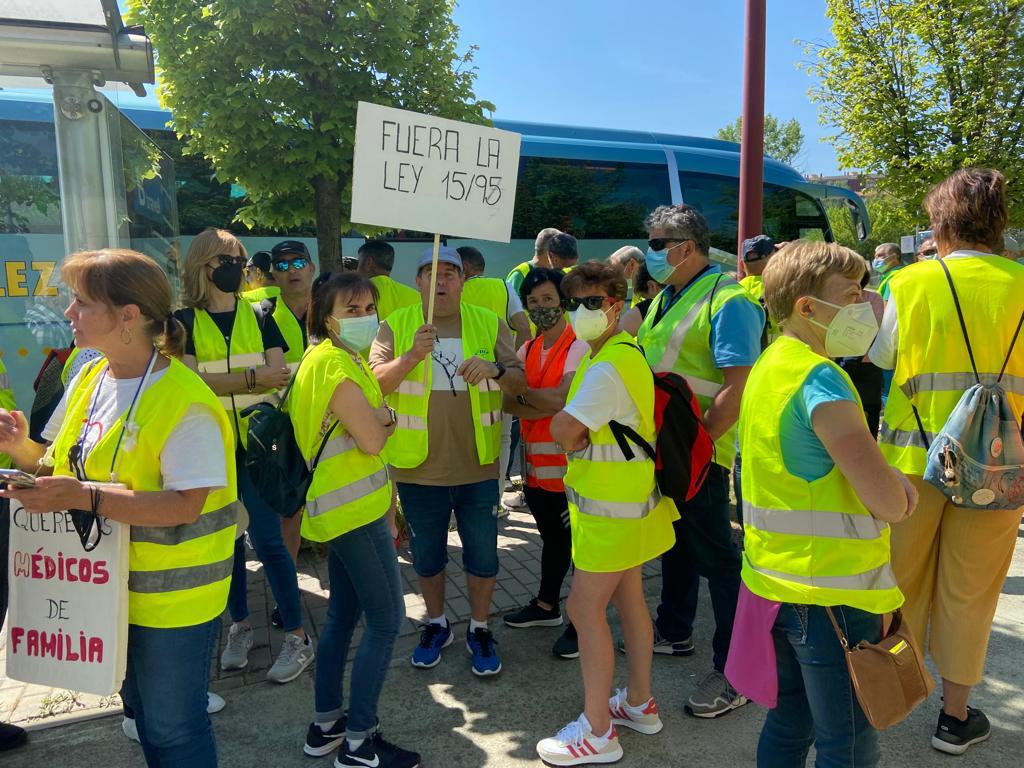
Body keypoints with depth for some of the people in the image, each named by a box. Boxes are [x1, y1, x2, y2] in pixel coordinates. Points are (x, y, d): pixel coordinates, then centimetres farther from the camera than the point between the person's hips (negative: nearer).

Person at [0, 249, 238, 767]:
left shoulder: (183, 401, -23)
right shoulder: (87, 380, 3)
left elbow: (184, 505, -27)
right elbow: (71, 469, 13)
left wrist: (85, 497, -34)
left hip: (171, 595, -8)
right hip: (110, 586, 8)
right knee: (142, 711, 25)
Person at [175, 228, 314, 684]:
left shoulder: (258, 317, 5)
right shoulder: (185, 322, 1)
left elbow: (278, 376, -4)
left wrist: (221, 382, -15)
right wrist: (253, 377, -14)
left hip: (256, 442, 0)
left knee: (267, 539, -3)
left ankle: (297, 637, 7)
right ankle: (240, 626, 28)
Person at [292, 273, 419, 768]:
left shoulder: (336, 357, 13)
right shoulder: (336, 363, -18)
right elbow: (372, 440, -20)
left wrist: (374, 416, -5)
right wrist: (388, 418, -3)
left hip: (339, 506, 10)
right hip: (353, 507, -10)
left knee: (343, 613, 17)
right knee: (386, 620, -3)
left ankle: (325, 725, 29)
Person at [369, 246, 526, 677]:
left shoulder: (489, 324, 1)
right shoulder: (395, 327, -1)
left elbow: (520, 383, -2)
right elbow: (374, 383, -11)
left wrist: (495, 370, -24)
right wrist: (411, 357, -28)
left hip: (478, 465, 0)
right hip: (419, 467, 0)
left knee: (482, 554, 11)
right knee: (426, 555, 16)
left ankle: (479, 629, 31)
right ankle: (436, 624, 38)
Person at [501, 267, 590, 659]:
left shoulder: (580, 347, -11)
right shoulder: (527, 349, 10)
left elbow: (561, 399, -23)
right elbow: (508, 402, -2)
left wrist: (522, 393, -10)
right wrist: (546, 406, -18)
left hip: (570, 462, -7)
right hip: (536, 462, 7)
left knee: (578, 541, 4)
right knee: (551, 537, 22)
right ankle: (547, 605, 38)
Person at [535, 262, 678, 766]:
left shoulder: (607, 366, -23)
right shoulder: (624, 353, 11)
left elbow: (562, 429, -23)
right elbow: (577, 428, 12)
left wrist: (570, 438, -3)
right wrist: (578, 439, -7)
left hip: (610, 506, -10)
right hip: (627, 498, 10)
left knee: (585, 608, -2)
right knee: (629, 600, 19)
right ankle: (639, 703, 34)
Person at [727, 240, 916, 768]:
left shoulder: (768, 366, 8)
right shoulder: (821, 378, -21)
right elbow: (889, 504, -24)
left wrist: (888, 479, -2)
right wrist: (896, 489, -2)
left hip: (775, 580, 9)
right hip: (832, 590, -9)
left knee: (788, 724, 21)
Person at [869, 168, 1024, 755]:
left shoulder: (910, 283, -7)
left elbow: (879, 355, 6)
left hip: (914, 455, 0)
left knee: (902, 580, 16)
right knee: (969, 592, 13)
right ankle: (956, 715, 26)